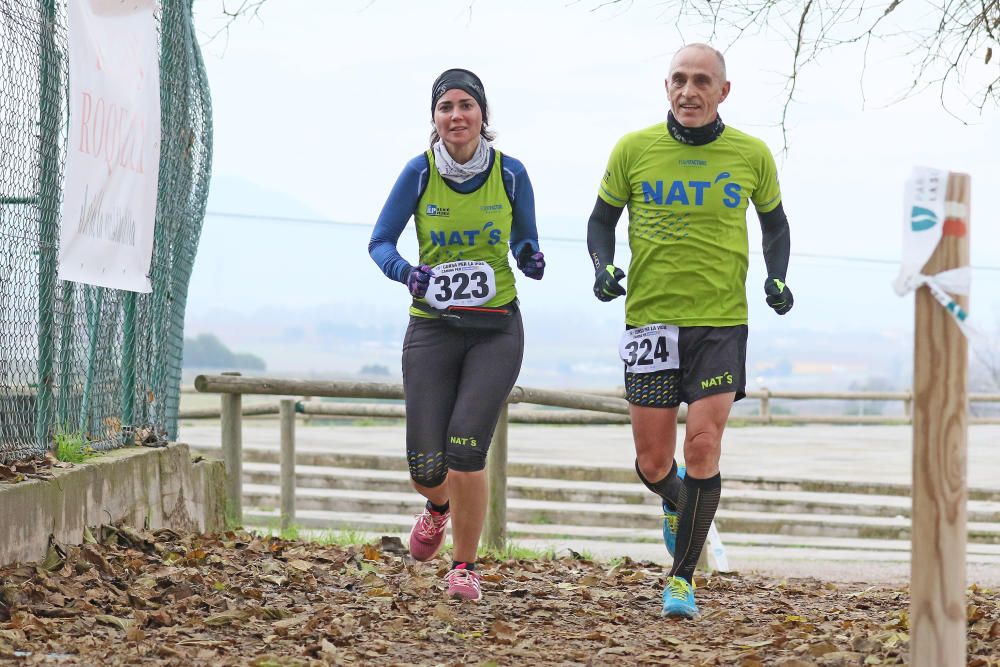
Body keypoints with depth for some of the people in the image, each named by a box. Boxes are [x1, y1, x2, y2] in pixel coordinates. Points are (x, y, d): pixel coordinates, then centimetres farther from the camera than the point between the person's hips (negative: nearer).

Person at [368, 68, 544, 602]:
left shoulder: (510, 174, -2)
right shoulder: (419, 173, -4)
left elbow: (526, 243, 11)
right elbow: (380, 242, 1)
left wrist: (531, 260, -12)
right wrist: (405, 272, -20)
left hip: (496, 330, -1)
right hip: (432, 327, 1)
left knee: (466, 450, -14)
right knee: (425, 464, -4)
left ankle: (464, 566, 8)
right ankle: (438, 508, 35)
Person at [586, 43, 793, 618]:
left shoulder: (752, 155, 1)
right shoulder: (634, 150, -1)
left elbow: (774, 221, 17)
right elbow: (602, 219, 11)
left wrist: (778, 278, 1)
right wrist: (603, 266, -8)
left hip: (721, 322, -1)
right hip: (650, 318, 1)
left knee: (703, 447, -13)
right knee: (653, 463, 4)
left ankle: (683, 577, 1)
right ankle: (677, 501, 42)